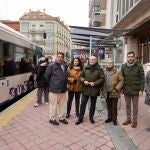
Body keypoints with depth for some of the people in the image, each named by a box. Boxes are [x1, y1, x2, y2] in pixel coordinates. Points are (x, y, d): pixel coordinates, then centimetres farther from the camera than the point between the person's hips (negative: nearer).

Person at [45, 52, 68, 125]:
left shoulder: (65, 66, 9)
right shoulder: (51, 65, -10)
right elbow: (47, 76, -6)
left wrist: (64, 84, 11)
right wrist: (51, 84, 1)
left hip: (63, 89, 6)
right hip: (54, 89, -6)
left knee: (62, 104, 16)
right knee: (54, 105, 6)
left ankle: (61, 117, 32)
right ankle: (52, 119, 23)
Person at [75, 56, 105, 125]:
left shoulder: (99, 69, -1)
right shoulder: (85, 68, 6)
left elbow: (102, 79, -5)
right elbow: (81, 76, 9)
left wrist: (95, 83, -18)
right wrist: (83, 81, -12)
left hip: (94, 90, -1)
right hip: (85, 89, 1)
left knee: (93, 104, 14)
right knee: (83, 104, 6)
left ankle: (91, 117, 32)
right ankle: (80, 118, 19)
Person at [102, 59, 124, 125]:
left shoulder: (117, 72, -5)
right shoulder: (104, 72, 8)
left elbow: (121, 81, -8)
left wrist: (116, 89, -16)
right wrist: (103, 90, 4)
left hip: (114, 92, -4)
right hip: (106, 92, 4)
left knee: (114, 107, 6)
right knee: (108, 106, 15)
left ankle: (114, 119, 20)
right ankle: (109, 118, 30)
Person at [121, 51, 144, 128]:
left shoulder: (139, 66, -6)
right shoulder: (124, 66, 3)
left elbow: (142, 79, -6)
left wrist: (141, 90, -10)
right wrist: (121, 88, 3)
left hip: (135, 90, -3)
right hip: (126, 90, 3)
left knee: (135, 106, 10)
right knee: (127, 105, 15)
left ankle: (134, 120, 24)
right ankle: (128, 119, 30)